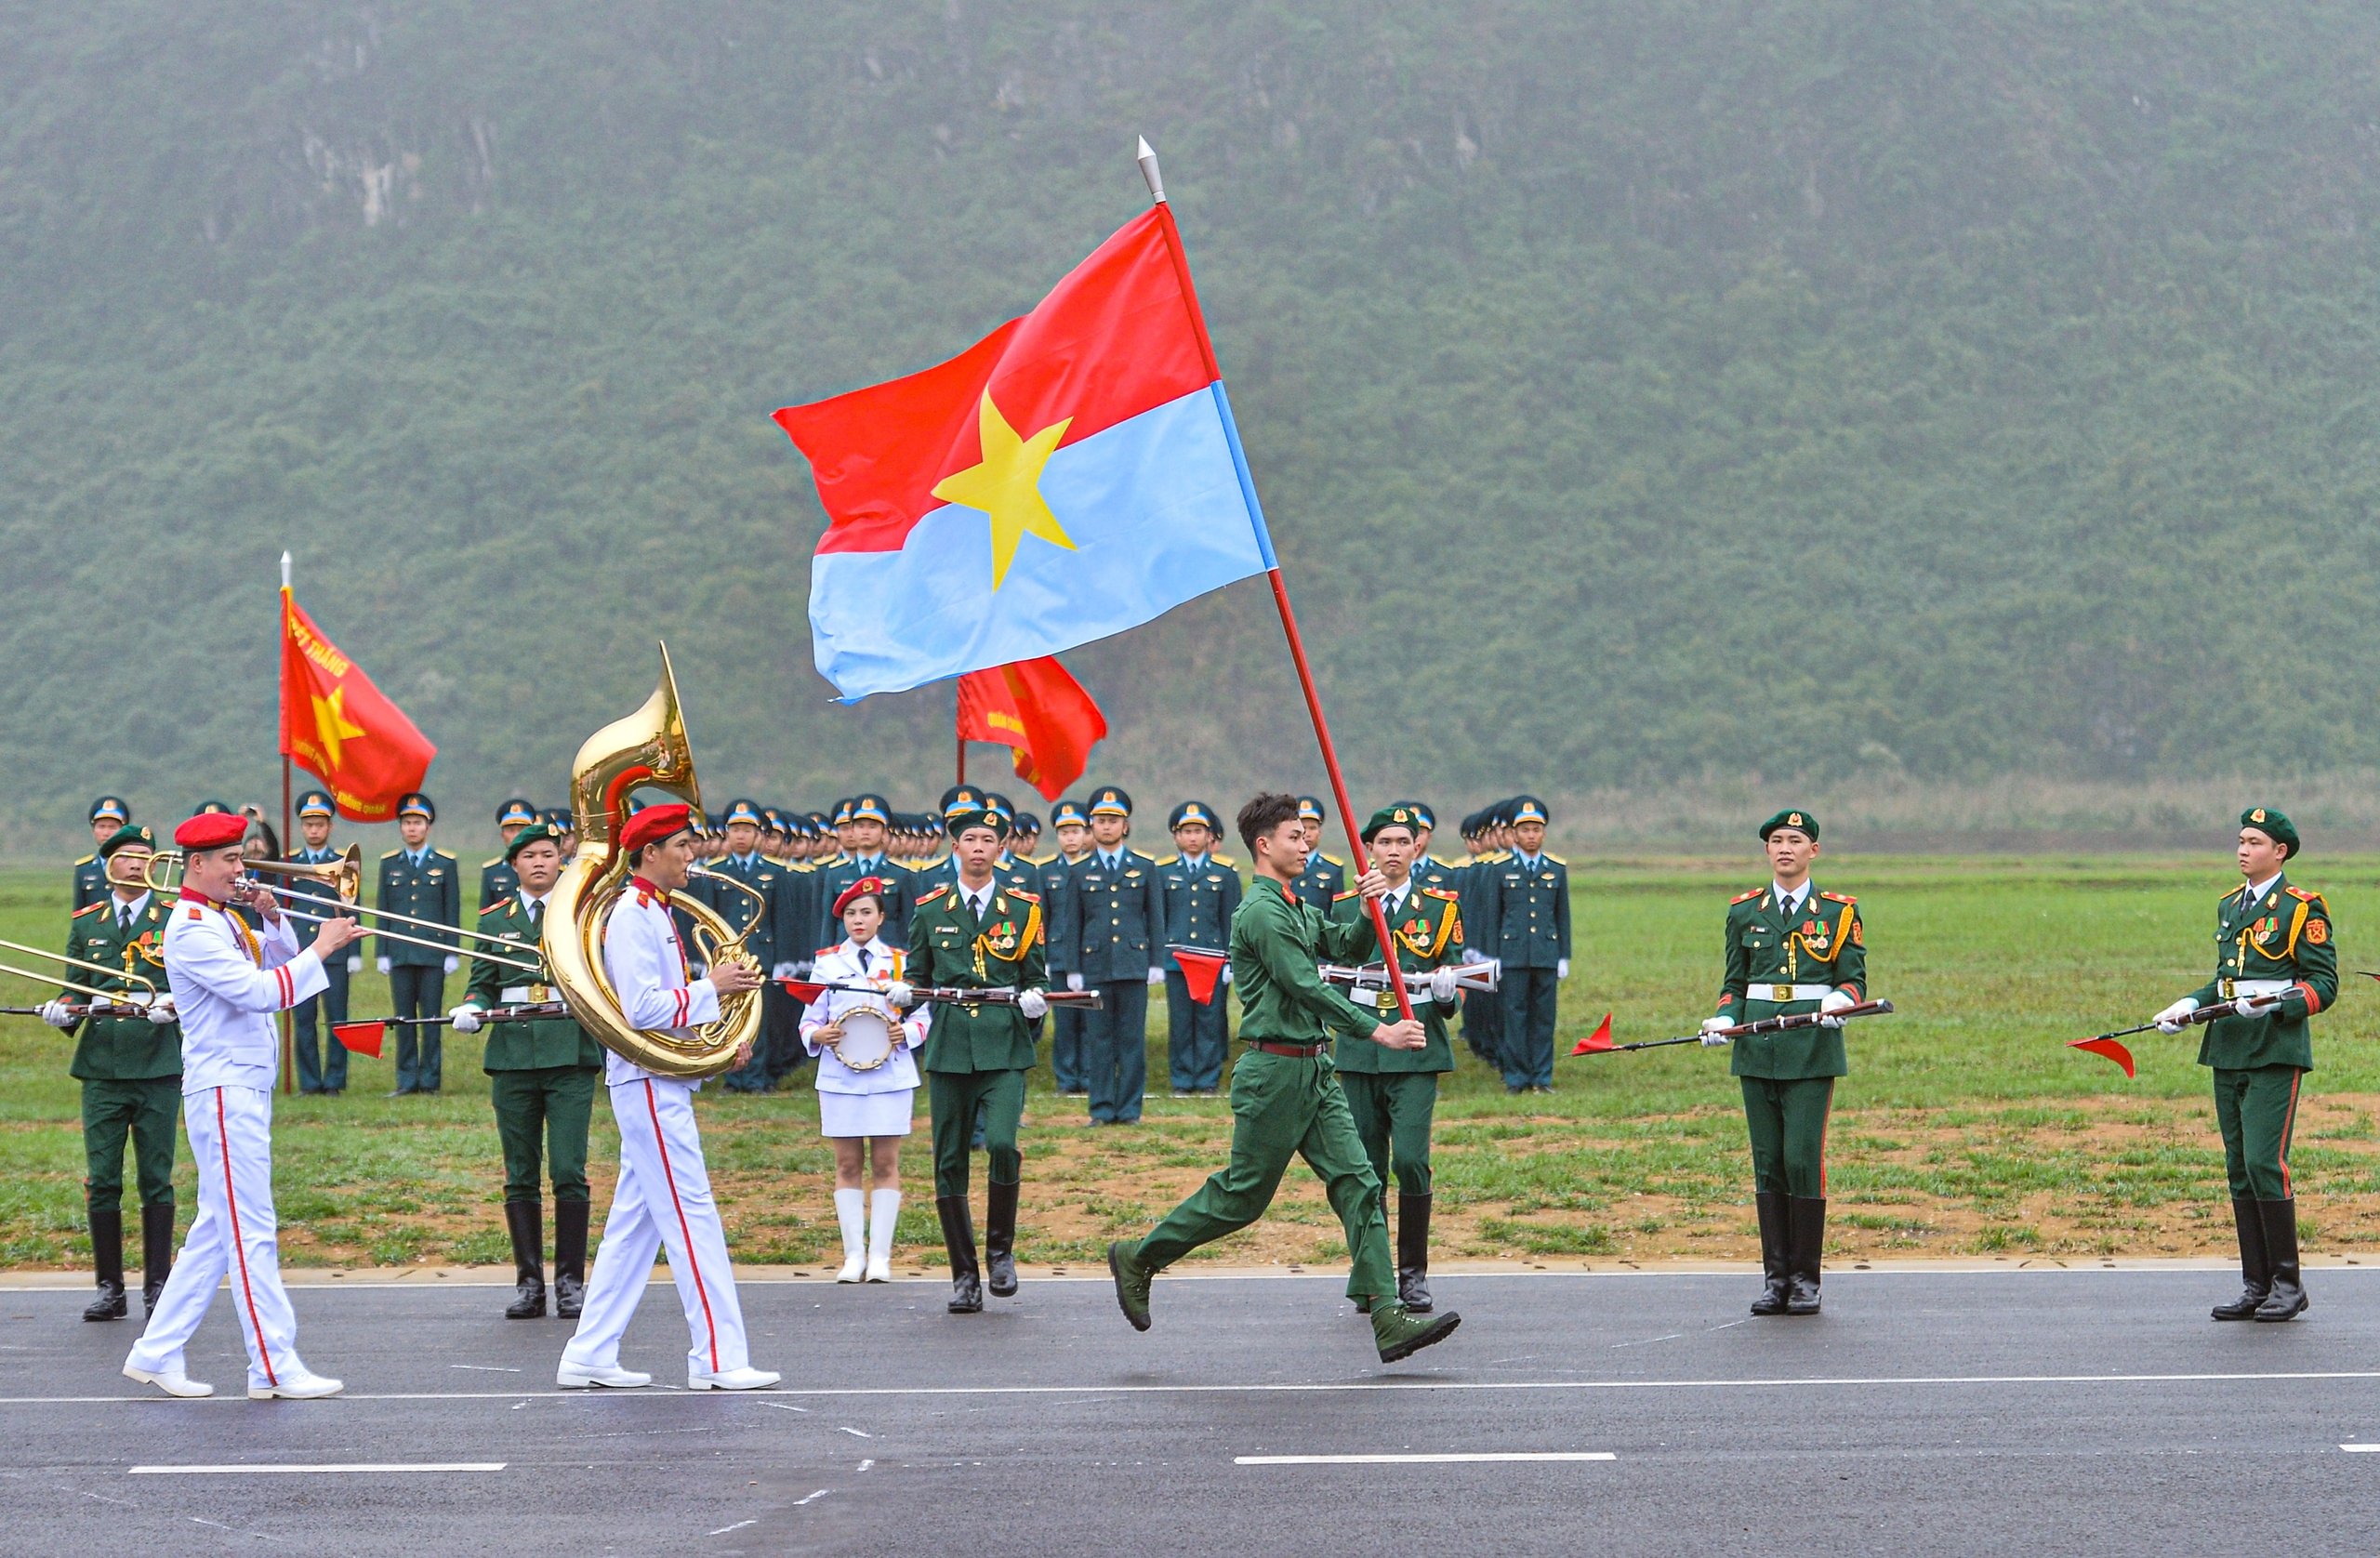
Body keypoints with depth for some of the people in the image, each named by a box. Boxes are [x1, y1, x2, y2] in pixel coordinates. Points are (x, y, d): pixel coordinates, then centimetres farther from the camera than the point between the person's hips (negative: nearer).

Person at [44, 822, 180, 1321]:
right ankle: (110, 1288, 9)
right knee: (101, 1181, 1)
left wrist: (172, 1008, -18)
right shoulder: (86, 923, 12)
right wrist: (62, 1011, -7)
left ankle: (157, 1286, 9)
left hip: (157, 1069, -2)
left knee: (156, 1180, 2)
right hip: (100, 1069, 2)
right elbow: (75, 988, 14)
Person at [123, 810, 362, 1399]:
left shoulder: (223, 919, 16)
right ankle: (274, 1367, -7)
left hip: (246, 1088, 10)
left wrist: (274, 920, 7)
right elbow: (260, 992, -23)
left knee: (217, 1230, 12)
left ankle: (157, 1351, 17)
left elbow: (274, 969, 23)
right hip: (223, 1091, -10)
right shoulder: (191, 929, -15)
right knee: (251, 1231, -8)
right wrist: (321, 947, -17)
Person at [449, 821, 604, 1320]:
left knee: (568, 1172, -7)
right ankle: (528, 1283, 10)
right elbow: (482, 984, 16)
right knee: (520, 1178, 4)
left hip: (570, 1052, -2)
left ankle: (570, 1281, 1)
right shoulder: (494, 918, 14)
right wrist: (471, 1010, -6)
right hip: (511, 1052, 2)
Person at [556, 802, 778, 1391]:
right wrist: (712, 987, -17)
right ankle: (718, 1359, -5)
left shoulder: (653, 913, 17)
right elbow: (642, 1008, -23)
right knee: (691, 1216, -8)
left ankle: (588, 1358, 13)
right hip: (650, 1084, -10)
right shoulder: (633, 915, -14)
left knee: (633, 1225, 11)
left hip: (657, 1083, 10)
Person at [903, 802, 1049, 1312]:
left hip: (1004, 1046, -1)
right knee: (949, 1164, 1)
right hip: (949, 1047, 2)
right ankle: (965, 1276, 13)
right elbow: (917, 976, 15)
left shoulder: (1024, 908, 8)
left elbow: (1036, 978, 13)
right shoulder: (930, 910, 10)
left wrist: (1034, 998, -9)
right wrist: (902, 994, -7)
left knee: (1001, 1143, -21)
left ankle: (1000, 1250, 1)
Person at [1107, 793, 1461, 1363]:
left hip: (1314, 1070, 9)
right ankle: (1138, 1258, 18)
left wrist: (1371, 908, -6)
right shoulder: (1261, 912, -14)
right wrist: (1377, 1030, -22)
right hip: (1274, 1069, -9)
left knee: (1357, 1182, -1)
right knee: (1242, 1194, 1)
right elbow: (1306, 988, -20)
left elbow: (1346, 946, 13)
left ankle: (1388, 1318, -5)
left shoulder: (1298, 909, 18)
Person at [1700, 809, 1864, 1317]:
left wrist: (1840, 1001, -17)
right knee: (1767, 1162, 3)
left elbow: (1854, 978, 5)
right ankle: (1775, 1276, 8)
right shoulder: (1744, 911, 12)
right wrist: (1724, 1019, -5)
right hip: (1757, 1047, 3)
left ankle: (1806, 1279, 0)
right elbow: (1734, 983, 15)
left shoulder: (1838, 912, 5)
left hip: (1813, 1048, -3)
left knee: (1803, 1158, -8)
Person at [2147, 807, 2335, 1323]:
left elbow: (2324, 985, -7)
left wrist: (2274, 1004, -22)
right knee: (2239, 1171, 7)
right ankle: (2256, 1285, 12)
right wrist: (2190, 1005, 7)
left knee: (2264, 1164, -12)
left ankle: (2288, 1284, -1)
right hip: (2228, 1052, 7)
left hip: (2276, 1053, -7)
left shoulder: (2303, 908, -4)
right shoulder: (2229, 906, 18)